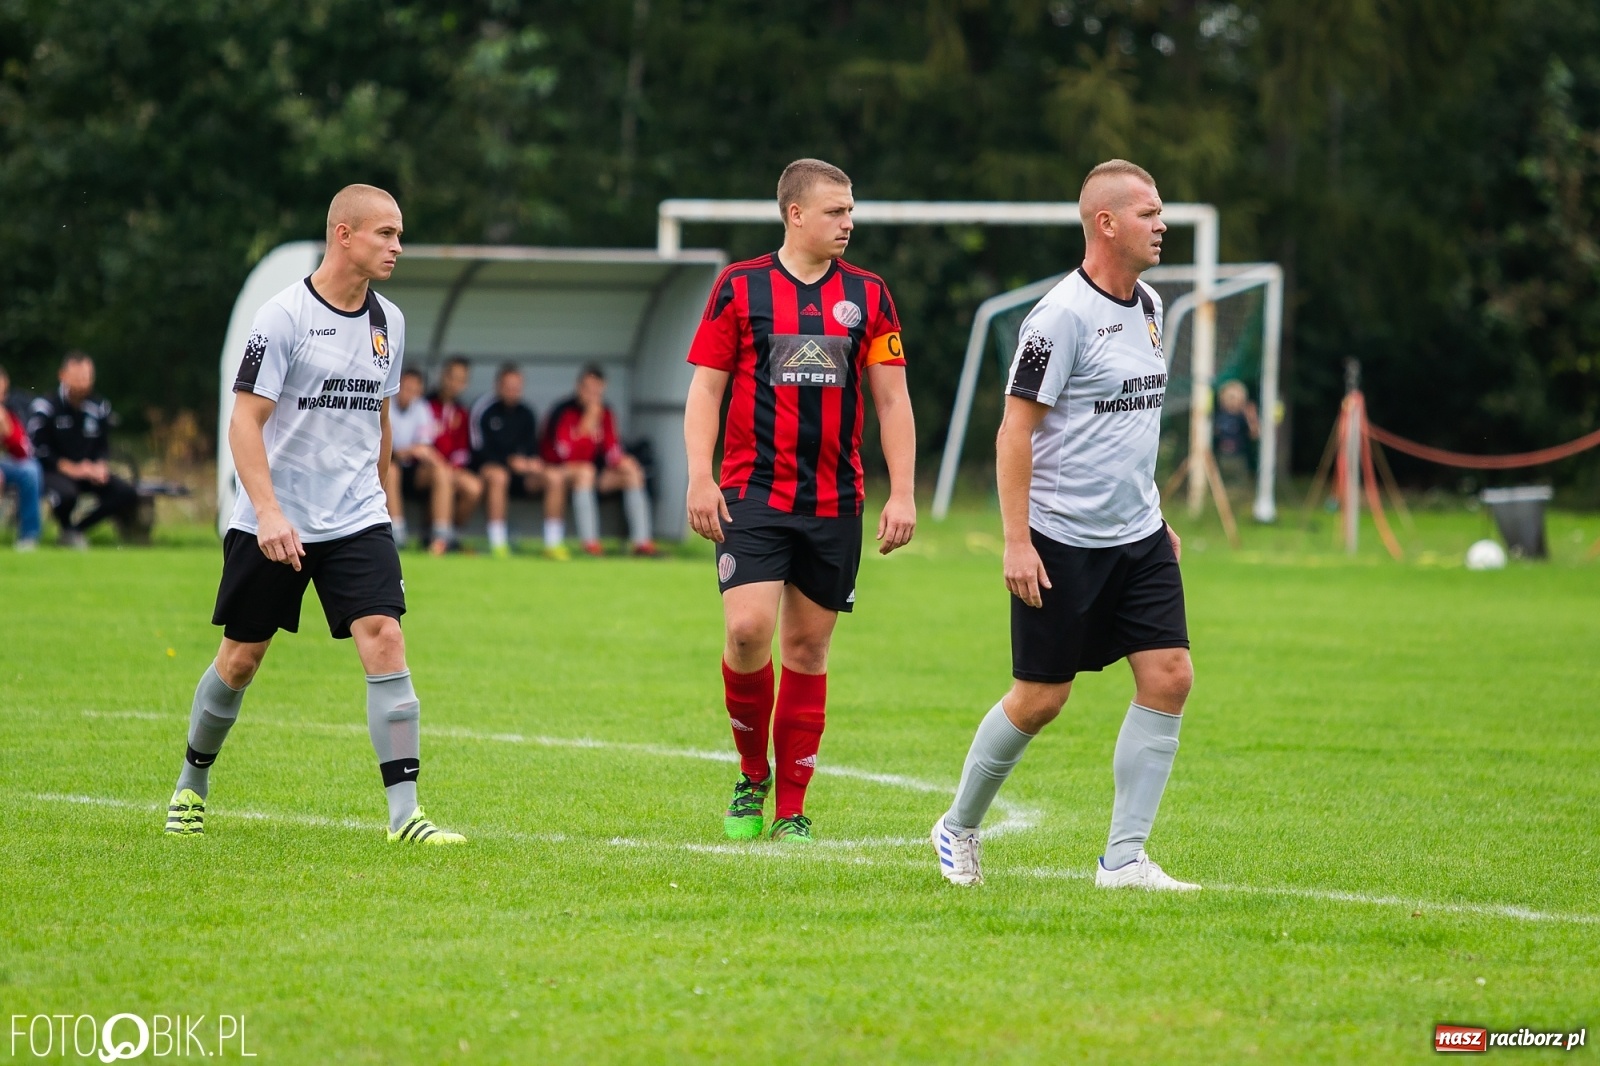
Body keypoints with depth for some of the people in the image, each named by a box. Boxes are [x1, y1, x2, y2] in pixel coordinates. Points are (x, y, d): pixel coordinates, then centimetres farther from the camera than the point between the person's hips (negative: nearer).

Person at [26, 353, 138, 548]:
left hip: (90, 471, 5)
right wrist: (71, 468, -21)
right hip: (53, 471, -5)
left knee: (128, 495, -13)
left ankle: (77, 529, -1)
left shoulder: (99, 407, 6)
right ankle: (67, 530, -3)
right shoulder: (44, 406, -9)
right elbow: (39, 448, -13)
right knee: (66, 493, -39)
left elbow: (103, 446, 12)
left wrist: (99, 466, -10)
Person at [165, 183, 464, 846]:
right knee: (241, 657, 7)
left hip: (357, 520, 4)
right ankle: (192, 785, 31)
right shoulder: (285, 315, -12)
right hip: (272, 523, -4)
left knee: (384, 640, -14)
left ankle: (405, 815, -16)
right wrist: (268, 511, -24)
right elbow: (244, 421, -14)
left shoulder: (388, 322, 7)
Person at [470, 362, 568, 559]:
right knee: (497, 476, -40)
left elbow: (532, 448, 13)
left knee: (554, 476, -19)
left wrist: (533, 462, -11)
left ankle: (553, 543, -19)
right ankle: (497, 544, -39)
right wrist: (510, 461, -19)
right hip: (490, 467, -5)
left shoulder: (526, 414, 13)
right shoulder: (483, 410, -4)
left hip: (521, 475, 5)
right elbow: (480, 451, -9)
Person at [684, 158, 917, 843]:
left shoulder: (868, 294, 8)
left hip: (834, 502, 2)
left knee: (808, 647, 4)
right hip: (753, 495, -2)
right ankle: (752, 777, 6)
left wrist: (902, 493, 1)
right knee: (748, 630, -16)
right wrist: (700, 479, -6)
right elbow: (706, 388, 3)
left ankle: (790, 810, 12)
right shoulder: (740, 288, 2)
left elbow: (892, 399, 8)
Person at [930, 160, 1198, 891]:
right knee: (1040, 698, 0)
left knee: (1169, 678, -5)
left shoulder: (1149, 306, 11)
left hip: (1137, 536, 7)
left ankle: (1123, 859, 0)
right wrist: (1016, 541, -19)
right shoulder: (1062, 315, -14)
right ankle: (959, 828, 23)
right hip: (1062, 542, -7)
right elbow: (1015, 430, -14)